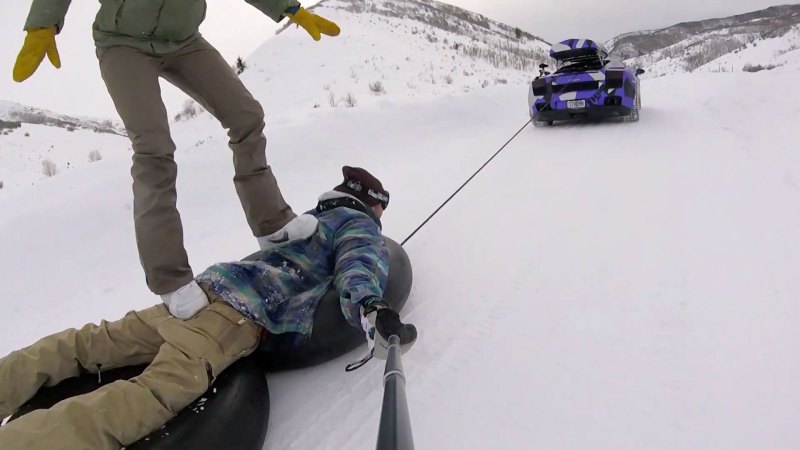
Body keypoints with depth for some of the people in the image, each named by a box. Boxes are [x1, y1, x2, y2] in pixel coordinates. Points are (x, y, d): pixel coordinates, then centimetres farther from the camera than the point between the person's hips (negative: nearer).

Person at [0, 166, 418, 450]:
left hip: (201, 290, 9)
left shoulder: (309, 218, 28)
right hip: (241, 315, -9)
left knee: (87, 344, 15)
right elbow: (359, 264, -14)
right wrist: (372, 308, -31)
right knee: (151, 397, -27)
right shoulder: (360, 224, 8)